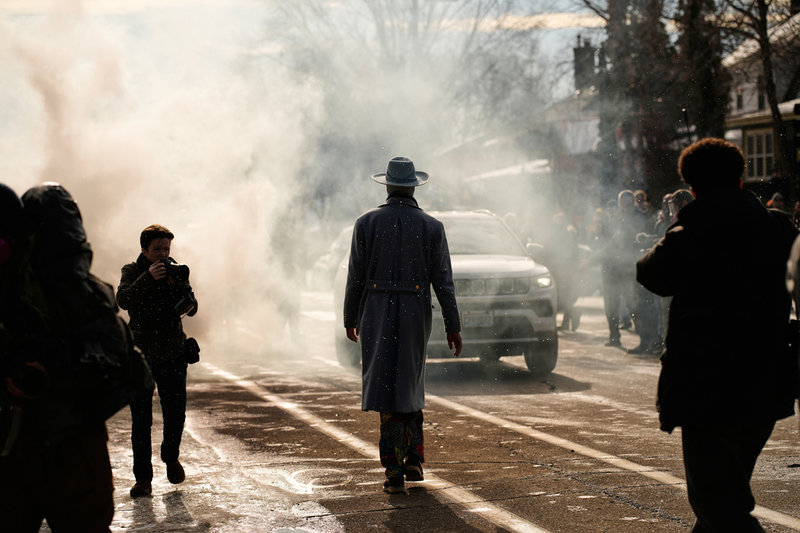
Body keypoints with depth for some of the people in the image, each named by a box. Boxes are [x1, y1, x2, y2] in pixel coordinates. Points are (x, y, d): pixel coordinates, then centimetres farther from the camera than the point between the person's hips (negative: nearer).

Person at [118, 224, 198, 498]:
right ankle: (142, 478, 2)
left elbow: (191, 309, -3)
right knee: (140, 419, -4)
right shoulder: (133, 272, -4)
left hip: (172, 354, 2)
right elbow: (123, 300, -22)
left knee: (176, 413, 4)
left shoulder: (175, 270, 3)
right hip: (141, 354, -2)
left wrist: (180, 288, -23)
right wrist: (148, 278, -33)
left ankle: (171, 457, 32)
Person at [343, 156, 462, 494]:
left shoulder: (366, 223, -3)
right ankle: (414, 458, 11)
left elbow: (356, 276, 0)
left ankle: (395, 472, -6)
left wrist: (350, 319, 12)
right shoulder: (432, 227, -2)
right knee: (410, 383, 20)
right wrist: (452, 326, 3)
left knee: (386, 386, -1)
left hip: (377, 312, -1)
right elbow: (443, 280, -3)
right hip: (416, 314, 1)